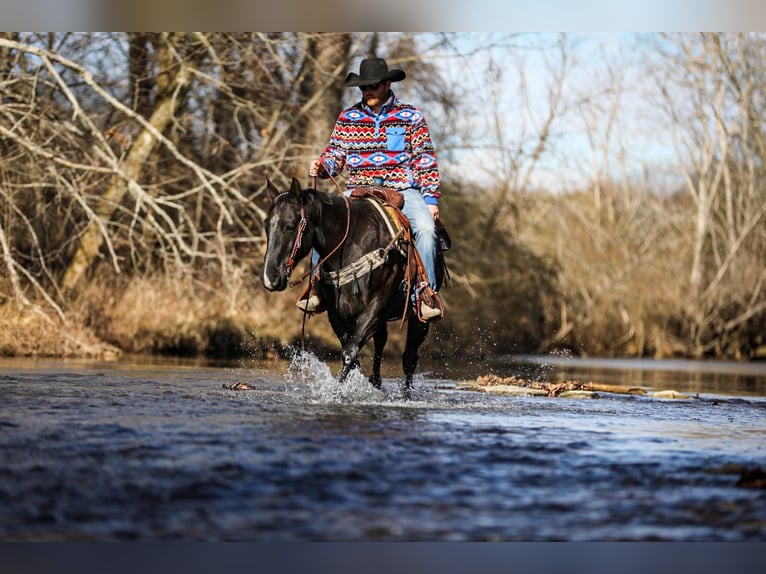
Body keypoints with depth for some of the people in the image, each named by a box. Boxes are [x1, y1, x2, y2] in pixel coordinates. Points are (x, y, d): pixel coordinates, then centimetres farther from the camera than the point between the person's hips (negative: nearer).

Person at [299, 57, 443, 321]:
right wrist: (321, 166, -13)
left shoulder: (411, 116, 5)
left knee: (425, 226, -31)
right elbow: (335, 156, 11)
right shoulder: (347, 119, 11)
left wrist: (431, 199, -4)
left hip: (402, 189, -2)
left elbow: (426, 160, 3)